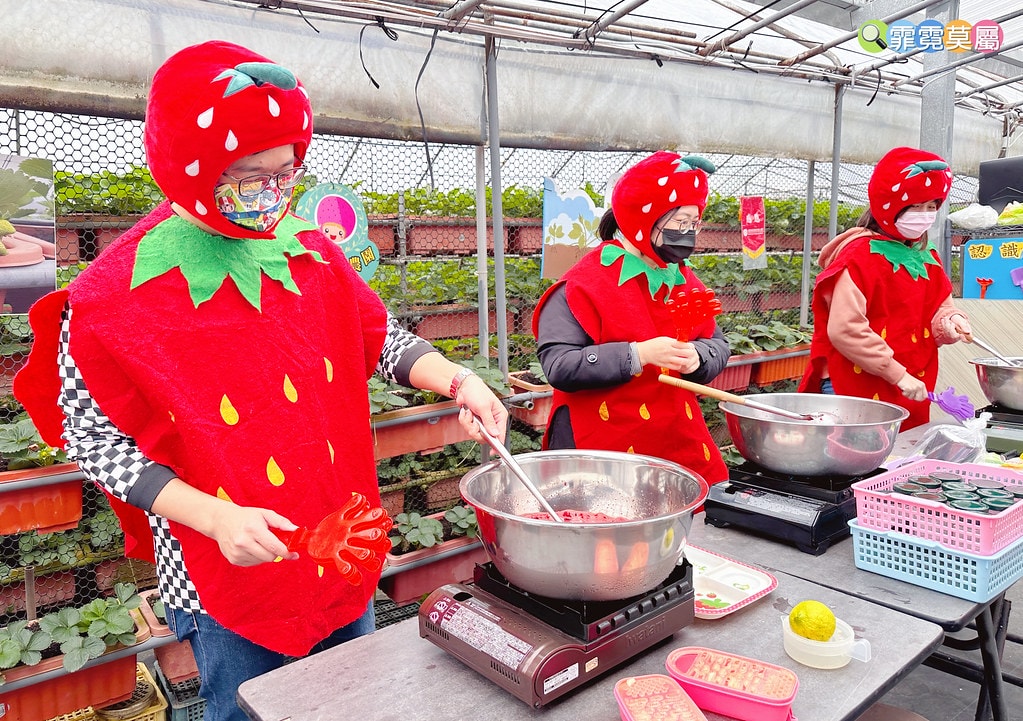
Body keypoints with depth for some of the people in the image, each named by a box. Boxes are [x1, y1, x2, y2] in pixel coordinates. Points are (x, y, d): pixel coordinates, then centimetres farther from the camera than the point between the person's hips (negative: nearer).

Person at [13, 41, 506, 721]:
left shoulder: (313, 255, -2)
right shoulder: (115, 294, -15)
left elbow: (383, 340, 6)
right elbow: (91, 435, -10)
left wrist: (458, 380, -13)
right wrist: (216, 517, -21)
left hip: (347, 555, 5)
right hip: (223, 583, -4)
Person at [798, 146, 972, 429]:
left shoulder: (927, 257, 12)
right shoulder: (860, 254, -12)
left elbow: (939, 309, 17)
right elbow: (845, 329, -20)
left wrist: (950, 323, -7)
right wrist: (898, 374, -18)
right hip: (856, 392, -7)